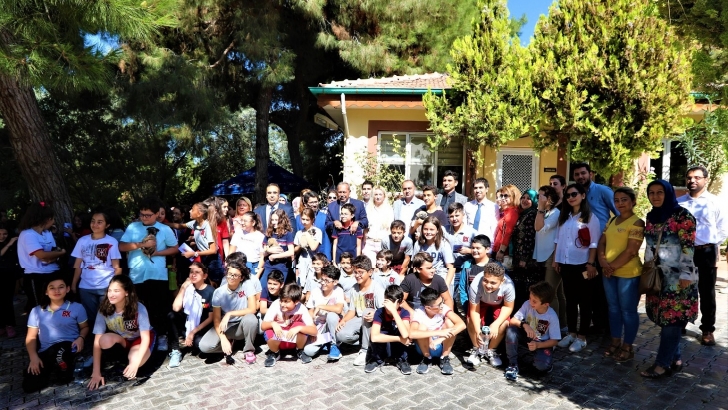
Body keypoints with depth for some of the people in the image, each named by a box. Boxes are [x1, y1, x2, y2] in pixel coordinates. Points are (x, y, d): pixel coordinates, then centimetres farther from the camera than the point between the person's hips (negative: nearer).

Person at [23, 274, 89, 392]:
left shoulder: (77, 307, 1)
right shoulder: (37, 311, 8)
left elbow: (85, 327, 11)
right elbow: (31, 337, 8)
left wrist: (81, 338, -12)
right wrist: (33, 357, -6)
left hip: (67, 350, -3)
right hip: (44, 353, 3)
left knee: (60, 349, -40)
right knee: (29, 386, -14)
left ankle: (64, 369, -5)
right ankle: (51, 368, 17)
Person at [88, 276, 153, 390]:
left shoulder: (138, 308, -29)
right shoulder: (104, 310, -22)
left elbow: (145, 338, -25)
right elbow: (97, 341, -23)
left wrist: (135, 363, -37)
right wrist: (96, 372, -27)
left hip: (139, 338, -2)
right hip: (121, 339, 3)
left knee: (135, 361, -32)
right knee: (105, 341, -31)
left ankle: (130, 353, 2)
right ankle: (124, 354, -2)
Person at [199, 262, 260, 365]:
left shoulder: (247, 284, -15)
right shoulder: (218, 292, -10)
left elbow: (253, 309, -21)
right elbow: (216, 319, -10)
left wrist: (229, 314, -26)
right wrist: (223, 339, -24)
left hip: (243, 326, -1)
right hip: (226, 326, 2)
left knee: (251, 319, -37)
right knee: (204, 346, -24)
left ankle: (249, 350, -9)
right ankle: (228, 346, 9)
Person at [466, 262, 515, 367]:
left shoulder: (508, 285, -41)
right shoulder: (475, 285, -42)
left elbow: (508, 307, -20)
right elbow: (474, 311, -28)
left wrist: (496, 324, -32)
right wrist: (478, 331, -42)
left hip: (500, 303, 0)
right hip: (481, 301, 0)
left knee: (504, 324, -19)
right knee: (471, 321, -20)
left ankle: (490, 351, 8)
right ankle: (477, 349, 9)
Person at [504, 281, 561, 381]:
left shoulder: (552, 317, -22)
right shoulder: (527, 304, -20)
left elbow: (554, 340, -15)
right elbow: (512, 321, -19)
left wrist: (538, 345, -29)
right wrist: (524, 324, -39)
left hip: (542, 342, -2)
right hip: (526, 336, 3)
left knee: (542, 366, -31)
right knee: (511, 331, -30)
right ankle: (513, 364, -14)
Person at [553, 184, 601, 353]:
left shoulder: (590, 217, -4)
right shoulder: (564, 217, 13)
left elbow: (594, 243, -8)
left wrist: (591, 264, -14)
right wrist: (556, 260, 11)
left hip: (582, 266, -5)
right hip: (566, 265, 5)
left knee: (584, 302, 4)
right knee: (570, 300, 12)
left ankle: (582, 337, 11)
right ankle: (571, 333, 21)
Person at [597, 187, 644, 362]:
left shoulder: (637, 223, -10)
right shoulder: (612, 221, 11)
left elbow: (631, 251, -17)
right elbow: (602, 243, 9)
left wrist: (613, 267, -14)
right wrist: (603, 263, -7)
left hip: (628, 273, -7)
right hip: (609, 273, 7)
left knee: (628, 310, 4)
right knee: (613, 308, 15)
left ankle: (627, 347, 16)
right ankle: (615, 342, 28)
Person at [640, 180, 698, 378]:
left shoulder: (682, 215, -10)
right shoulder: (651, 217, 11)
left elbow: (688, 247, -13)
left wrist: (686, 273, -16)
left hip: (677, 276, -7)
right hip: (657, 275, 7)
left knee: (672, 319, -2)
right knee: (663, 318, 10)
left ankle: (662, 364, 4)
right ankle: (675, 359, 23)